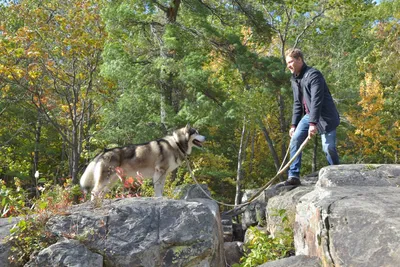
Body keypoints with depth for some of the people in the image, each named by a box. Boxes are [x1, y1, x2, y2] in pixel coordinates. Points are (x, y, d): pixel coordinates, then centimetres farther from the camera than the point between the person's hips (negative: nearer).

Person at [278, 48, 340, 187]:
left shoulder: (313, 75, -18)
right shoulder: (294, 79, 9)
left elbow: (316, 100, -27)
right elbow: (297, 103, 15)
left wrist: (313, 124, -33)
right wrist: (294, 124, 11)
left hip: (325, 116, -8)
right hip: (309, 115, 8)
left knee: (328, 147, -10)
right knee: (295, 141, -5)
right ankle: (293, 177, -3)